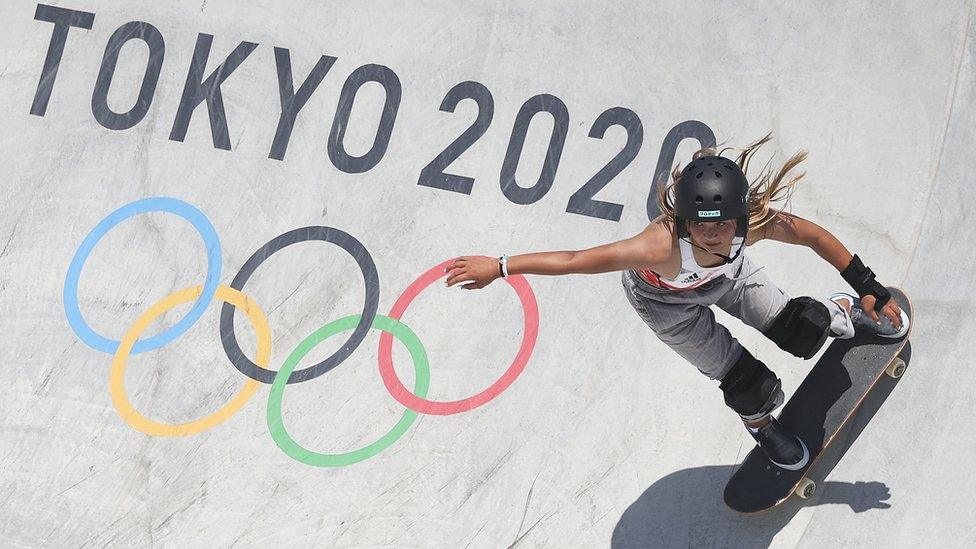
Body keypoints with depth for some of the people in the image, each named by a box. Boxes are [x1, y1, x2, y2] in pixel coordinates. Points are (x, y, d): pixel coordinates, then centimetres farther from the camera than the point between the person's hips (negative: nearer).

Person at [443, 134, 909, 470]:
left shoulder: (754, 221, -39)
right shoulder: (663, 245, -50)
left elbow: (813, 235, -20)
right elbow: (576, 260, -46)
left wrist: (870, 289, -13)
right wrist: (497, 267, -47)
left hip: (728, 275, 3)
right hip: (666, 300, -2)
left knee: (798, 331, -4)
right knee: (744, 382, -1)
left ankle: (842, 314, 36)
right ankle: (761, 425, 38)